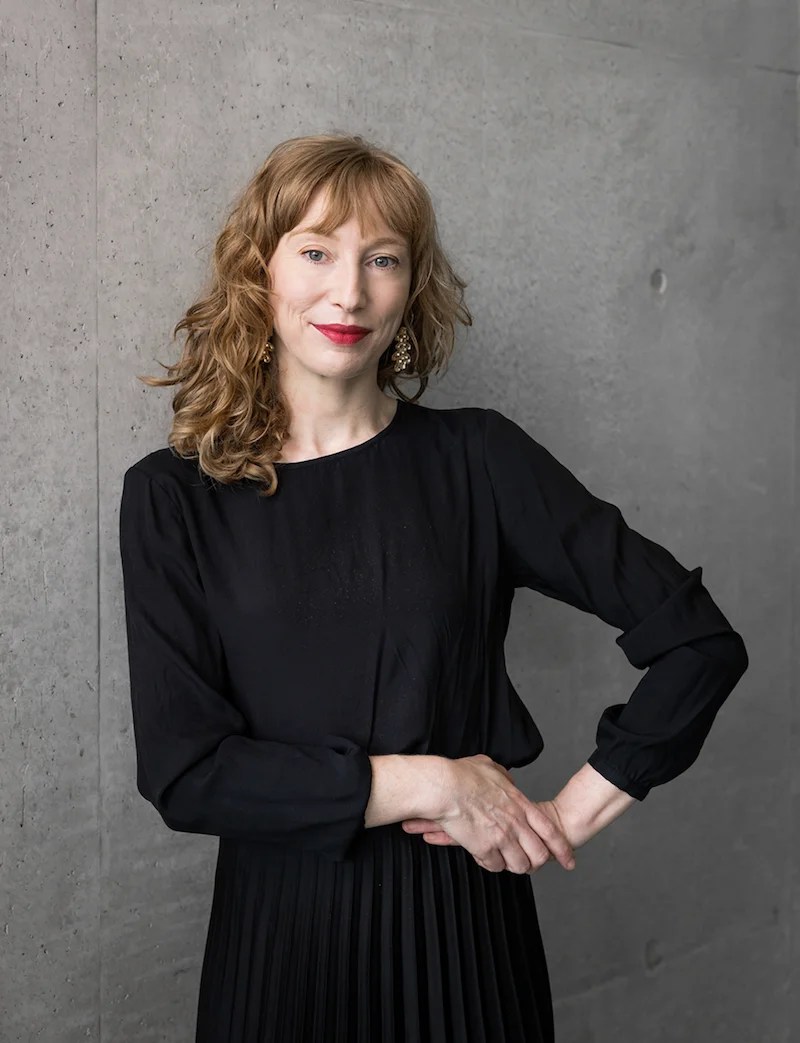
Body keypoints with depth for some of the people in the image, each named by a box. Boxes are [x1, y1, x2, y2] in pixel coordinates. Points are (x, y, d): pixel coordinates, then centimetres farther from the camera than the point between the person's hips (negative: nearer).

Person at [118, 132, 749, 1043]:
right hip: (280, 925, 0)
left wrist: (573, 813, -9)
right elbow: (181, 773, -11)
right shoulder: (172, 497, -5)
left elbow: (699, 642, -5)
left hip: (462, 919, 0)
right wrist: (429, 782, -14)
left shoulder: (478, 461, -6)